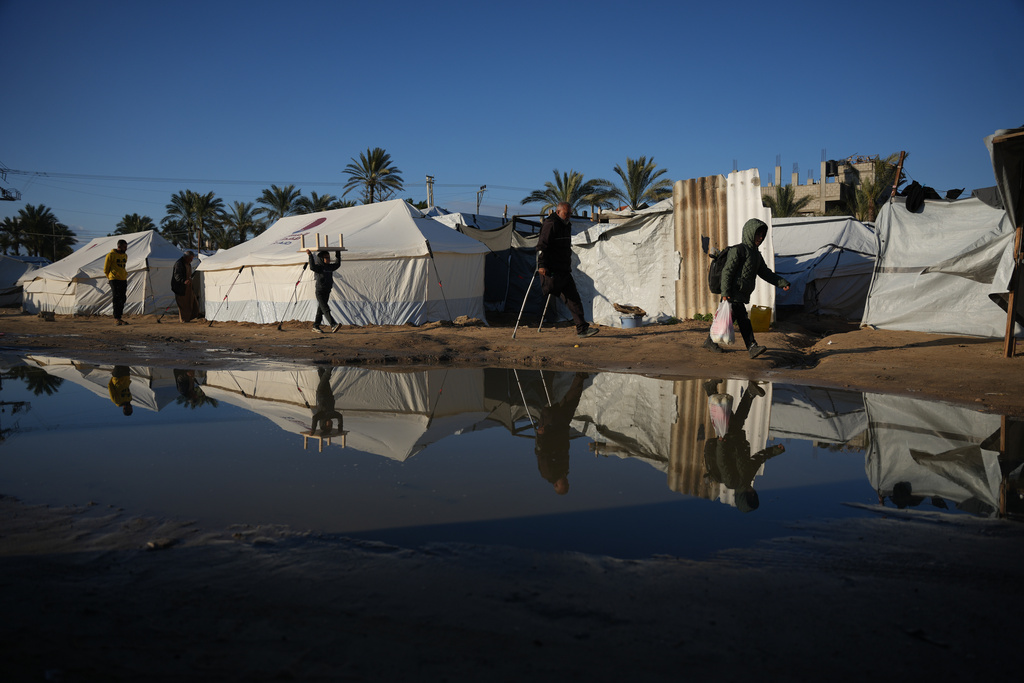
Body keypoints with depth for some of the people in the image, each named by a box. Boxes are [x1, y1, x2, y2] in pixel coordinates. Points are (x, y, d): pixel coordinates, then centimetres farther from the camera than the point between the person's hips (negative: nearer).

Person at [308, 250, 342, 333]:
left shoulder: (330, 267, 12)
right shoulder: (319, 267, -9)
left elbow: (337, 264, 28)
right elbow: (312, 267, -30)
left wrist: (338, 254, 28)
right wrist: (310, 256, -33)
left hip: (327, 292, 8)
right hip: (319, 292, -8)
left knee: (321, 310, 13)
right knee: (325, 309, -14)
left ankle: (315, 326, 21)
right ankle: (333, 326, -25)